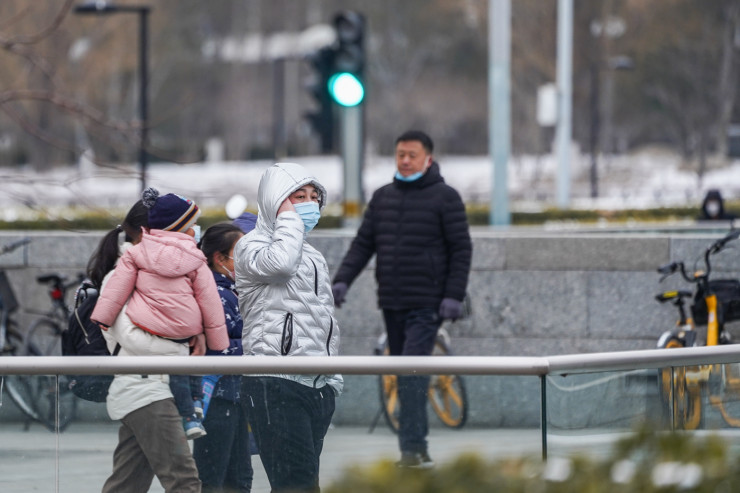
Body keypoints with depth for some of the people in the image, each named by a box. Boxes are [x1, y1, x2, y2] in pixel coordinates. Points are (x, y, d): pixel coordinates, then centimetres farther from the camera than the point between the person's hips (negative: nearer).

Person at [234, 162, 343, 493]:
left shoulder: (313, 256, 22)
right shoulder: (251, 246, -3)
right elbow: (279, 263, -26)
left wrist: (333, 378, 21)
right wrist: (289, 217, -9)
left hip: (317, 387, 8)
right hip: (275, 386, -8)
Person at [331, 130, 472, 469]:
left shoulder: (445, 197, -2)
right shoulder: (383, 197, 13)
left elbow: (461, 250, -4)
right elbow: (363, 243, 13)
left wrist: (454, 296, -12)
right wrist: (342, 280, -2)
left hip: (426, 305, -6)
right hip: (392, 303, 6)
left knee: (412, 371, -18)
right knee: (405, 376, 8)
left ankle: (412, 447, -21)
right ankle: (416, 447, 14)